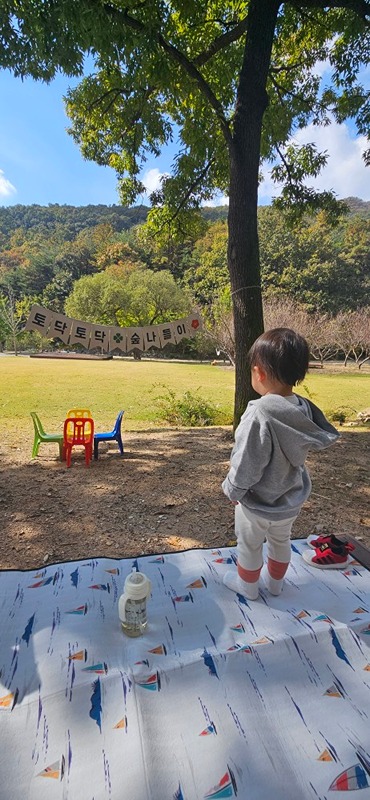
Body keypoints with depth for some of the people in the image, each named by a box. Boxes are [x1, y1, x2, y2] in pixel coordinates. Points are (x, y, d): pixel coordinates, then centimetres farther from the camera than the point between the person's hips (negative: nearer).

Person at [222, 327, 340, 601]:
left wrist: (232, 490, -7)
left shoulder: (259, 415, -35)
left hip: (258, 503, -6)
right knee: (281, 540, 29)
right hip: (291, 499, 6)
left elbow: (246, 464, -27)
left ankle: (247, 584, 44)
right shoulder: (304, 409, -14)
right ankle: (275, 581, 52)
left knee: (249, 545, 21)